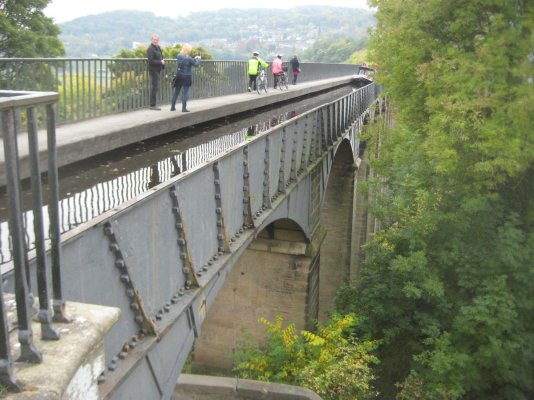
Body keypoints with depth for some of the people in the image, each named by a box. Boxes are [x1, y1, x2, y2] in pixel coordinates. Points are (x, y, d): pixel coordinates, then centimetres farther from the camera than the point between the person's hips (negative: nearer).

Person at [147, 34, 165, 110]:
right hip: (153, 70, -9)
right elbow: (151, 61, -21)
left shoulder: (158, 47, 15)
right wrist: (160, 62, -16)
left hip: (158, 70, 9)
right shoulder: (150, 49, -13)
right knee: (154, 87, -9)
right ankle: (152, 105, -5)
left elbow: (161, 57, 26)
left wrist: (163, 62, 5)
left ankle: (153, 104, 19)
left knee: (155, 87, 13)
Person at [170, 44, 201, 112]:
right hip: (187, 76, -6)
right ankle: (184, 108, 0)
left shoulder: (178, 56, 1)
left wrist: (194, 58, 17)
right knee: (185, 92, 1)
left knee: (176, 91, 13)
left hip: (179, 76, 6)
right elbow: (196, 64, -5)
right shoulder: (188, 58, -17)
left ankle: (173, 107, 17)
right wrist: (198, 59, 13)